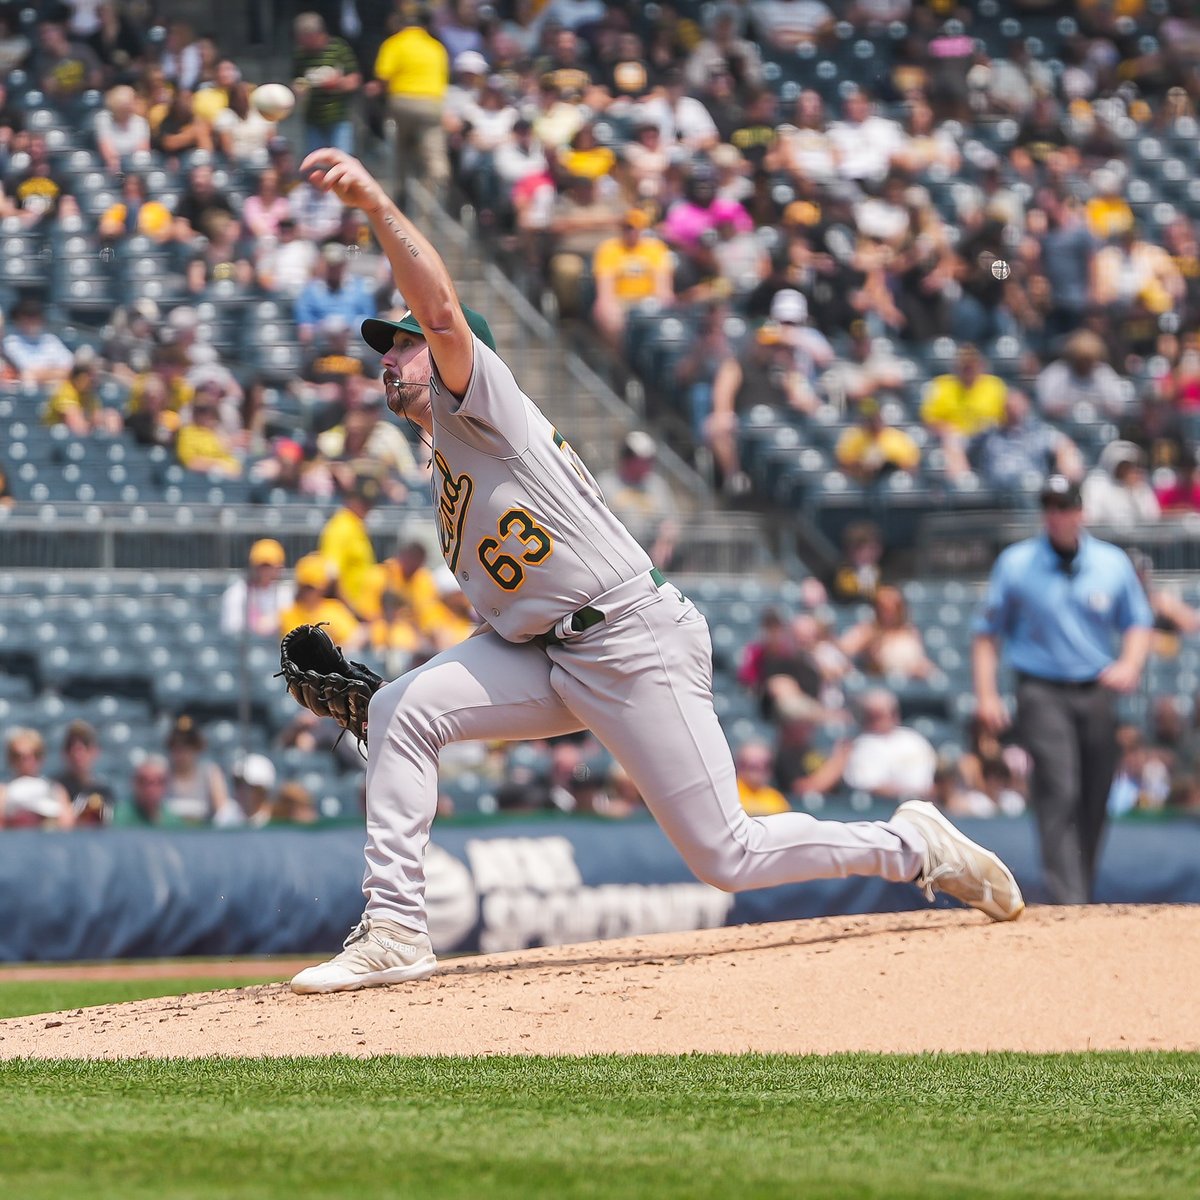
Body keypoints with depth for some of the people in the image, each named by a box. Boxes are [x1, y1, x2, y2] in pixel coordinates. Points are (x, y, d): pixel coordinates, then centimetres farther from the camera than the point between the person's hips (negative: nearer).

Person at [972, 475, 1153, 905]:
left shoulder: (1113, 563, 8)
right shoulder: (1015, 564, 2)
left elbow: (1138, 622, 16)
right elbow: (987, 631, 6)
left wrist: (1129, 665, -5)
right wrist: (986, 695, -4)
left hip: (1097, 692, 3)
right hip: (1043, 693, -3)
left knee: (1093, 803, 6)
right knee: (1060, 793, -17)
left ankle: (1083, 895, 19)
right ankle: (1068, 900, -24)